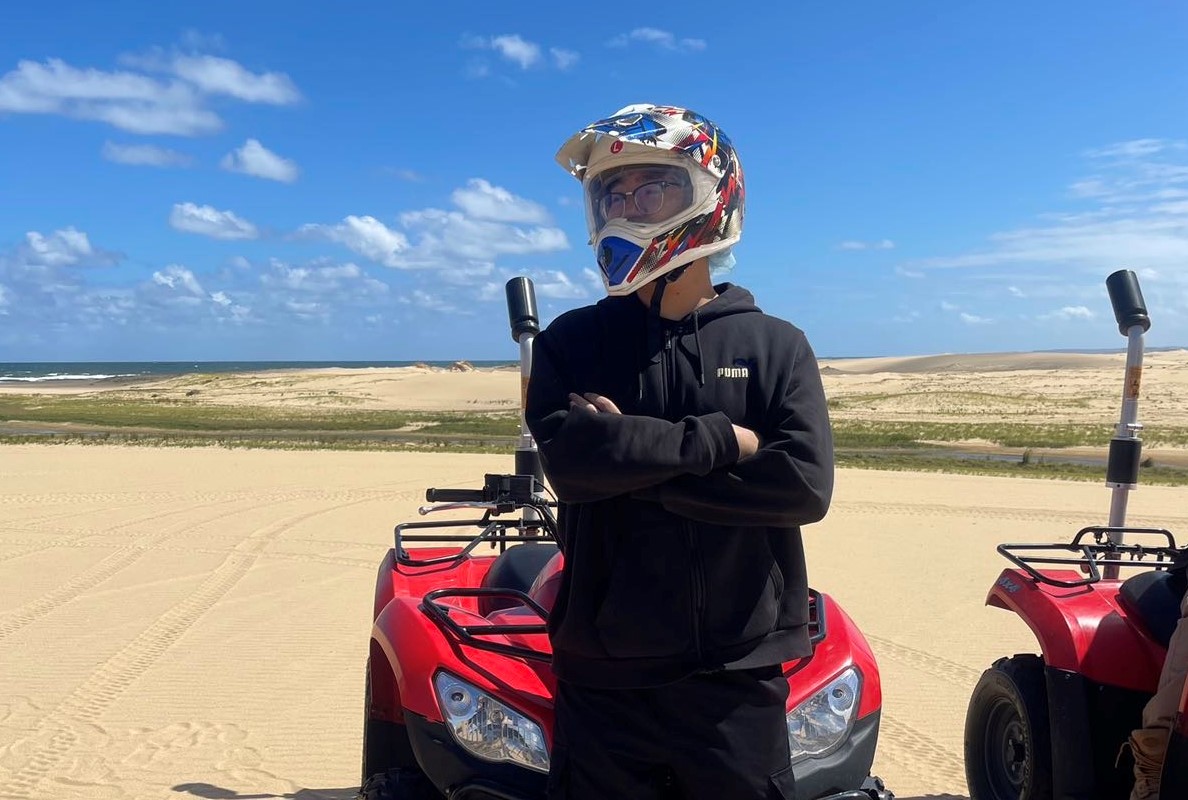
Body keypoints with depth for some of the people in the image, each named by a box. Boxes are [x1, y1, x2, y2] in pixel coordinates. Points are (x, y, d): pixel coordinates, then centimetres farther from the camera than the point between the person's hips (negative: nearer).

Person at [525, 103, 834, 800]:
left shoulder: (776, 345, 3)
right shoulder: (571, 342, 5)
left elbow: (806, 484, -12)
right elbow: (570, 458, -13)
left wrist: (634, 457, -13)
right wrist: (723, 441, -13)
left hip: (737, 679, 0)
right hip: (604, 678, 1)